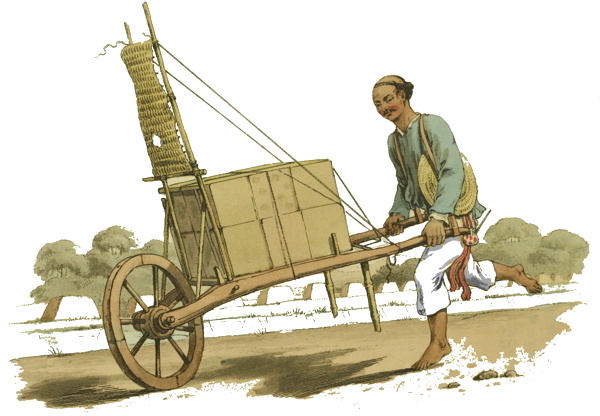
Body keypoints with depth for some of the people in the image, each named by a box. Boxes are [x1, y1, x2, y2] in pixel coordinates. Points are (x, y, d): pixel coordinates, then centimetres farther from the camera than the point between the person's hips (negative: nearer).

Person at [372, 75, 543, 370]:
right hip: (433, 217, 8)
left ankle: (438, 341, -6)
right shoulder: (394, 141, 6)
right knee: (470, 273, 20)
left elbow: (453, 172, -28)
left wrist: (438, 216, -37)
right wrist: (398, 213, 1)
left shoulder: (433, 125, -19)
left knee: (426, 273, -20)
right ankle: (513, 273, 48)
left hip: (456, 215, -8)